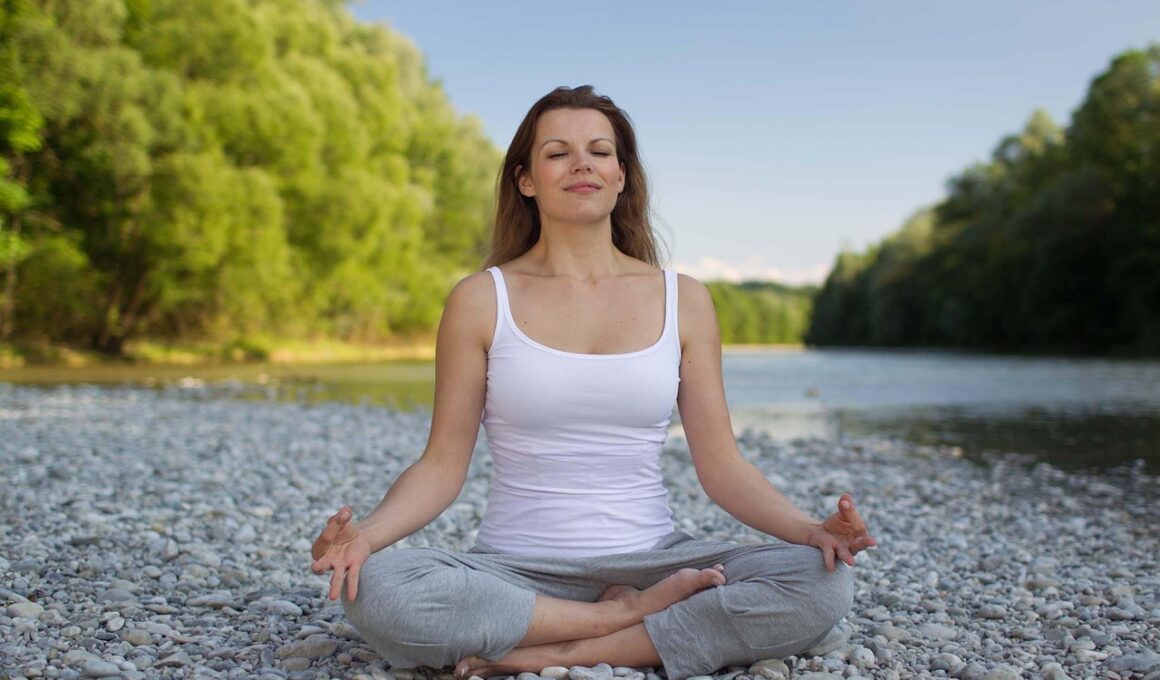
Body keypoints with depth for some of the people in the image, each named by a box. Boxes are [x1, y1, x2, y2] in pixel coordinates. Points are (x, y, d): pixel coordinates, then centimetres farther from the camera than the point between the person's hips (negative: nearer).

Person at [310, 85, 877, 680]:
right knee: (376, 590, -31)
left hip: (650, 559, 2)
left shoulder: (682, 301, 4)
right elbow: (443, 464, -1)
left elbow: (721, 464, 4)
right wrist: (367, 532, -20)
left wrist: (809, 529, -14)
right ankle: (631, 614, -14)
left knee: (822, 584, -22)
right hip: (516, 568, -1)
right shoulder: (482, 299, 0)